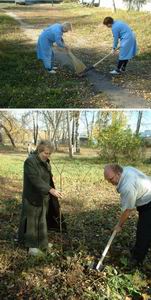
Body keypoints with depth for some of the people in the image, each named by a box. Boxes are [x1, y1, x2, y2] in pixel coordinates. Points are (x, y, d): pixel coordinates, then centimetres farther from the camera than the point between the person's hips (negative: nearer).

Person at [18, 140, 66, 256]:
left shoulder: (46, 161, 6)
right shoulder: (30, 161, -21)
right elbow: (35, 179, -31)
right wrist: (50, 189, -39)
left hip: (44, 197, 8)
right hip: (33, 197, -8)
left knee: (42, 219, 16)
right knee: (32, 220, 2)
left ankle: (41, 242, 31)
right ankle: (32, 245, 16)